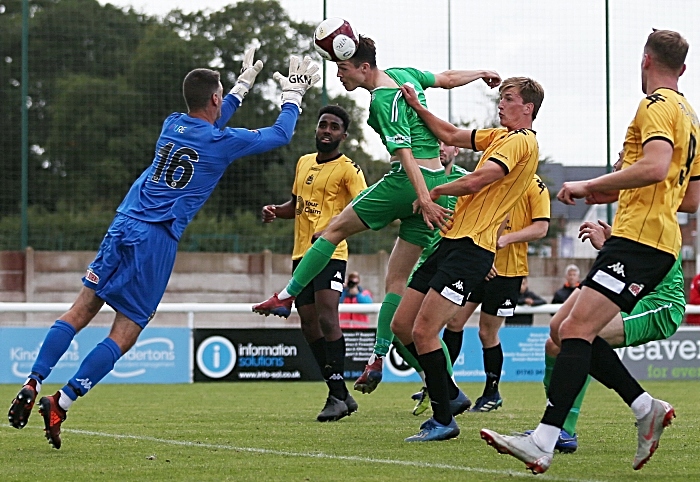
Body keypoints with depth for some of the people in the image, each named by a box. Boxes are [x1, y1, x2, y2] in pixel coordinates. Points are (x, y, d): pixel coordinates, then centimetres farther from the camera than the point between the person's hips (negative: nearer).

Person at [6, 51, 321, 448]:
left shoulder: (173, 125, 15)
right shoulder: (224, 142, -2)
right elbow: (280, 135, 11)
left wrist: (244, 85, 48)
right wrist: (293, 94, 28)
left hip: (123, 227, 6)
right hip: (157, 241, -6)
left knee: (80, 312, 8)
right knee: (124, 334, -3)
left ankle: (32, 386, -3)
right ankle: (60, 404, -12)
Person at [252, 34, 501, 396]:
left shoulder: (383, 102, -15)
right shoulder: (403, 74, 12)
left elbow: (405, 154, -23)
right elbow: (447, 78, 26)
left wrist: (424, 199, -29)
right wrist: (482, 74, 44)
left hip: (410, 181, -9)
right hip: (435, 182, 9)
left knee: (336, 228, 6)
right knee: (397, 279, 7)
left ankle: (287, 297, 12)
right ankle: (378, 359, 4)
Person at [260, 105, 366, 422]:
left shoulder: (347, 169, -6)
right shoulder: (303, 163, 16)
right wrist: (275, 212, 8)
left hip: (330, 254, -7)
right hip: (302, 253, 8)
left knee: (327, 318, -19)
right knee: (309, 324, 6)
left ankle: (338, 395, -14)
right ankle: (341, 395, 14)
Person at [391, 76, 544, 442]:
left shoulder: (522, 141, -11)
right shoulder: (499, 136, 19)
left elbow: (475, 181, -18)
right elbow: (450, 135, 27)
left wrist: (434, 192, -3)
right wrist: (416, 106, 15)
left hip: (471, 247, -10)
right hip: (452, 239, 10)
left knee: (423, 330, -15)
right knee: (401, 324, 8)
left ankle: (443, 421, -5)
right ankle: (449, 394, 21)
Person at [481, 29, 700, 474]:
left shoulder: (657, 105, -6)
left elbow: (655, 166, -24)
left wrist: (590, 185, -14)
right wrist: (617, 192, 28)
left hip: (638, 237, -10)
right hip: (660, 243, 10)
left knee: (577, 329, -19)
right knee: (568, 330, 9)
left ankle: (543, 444, -29)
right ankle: (647, 408, 6)